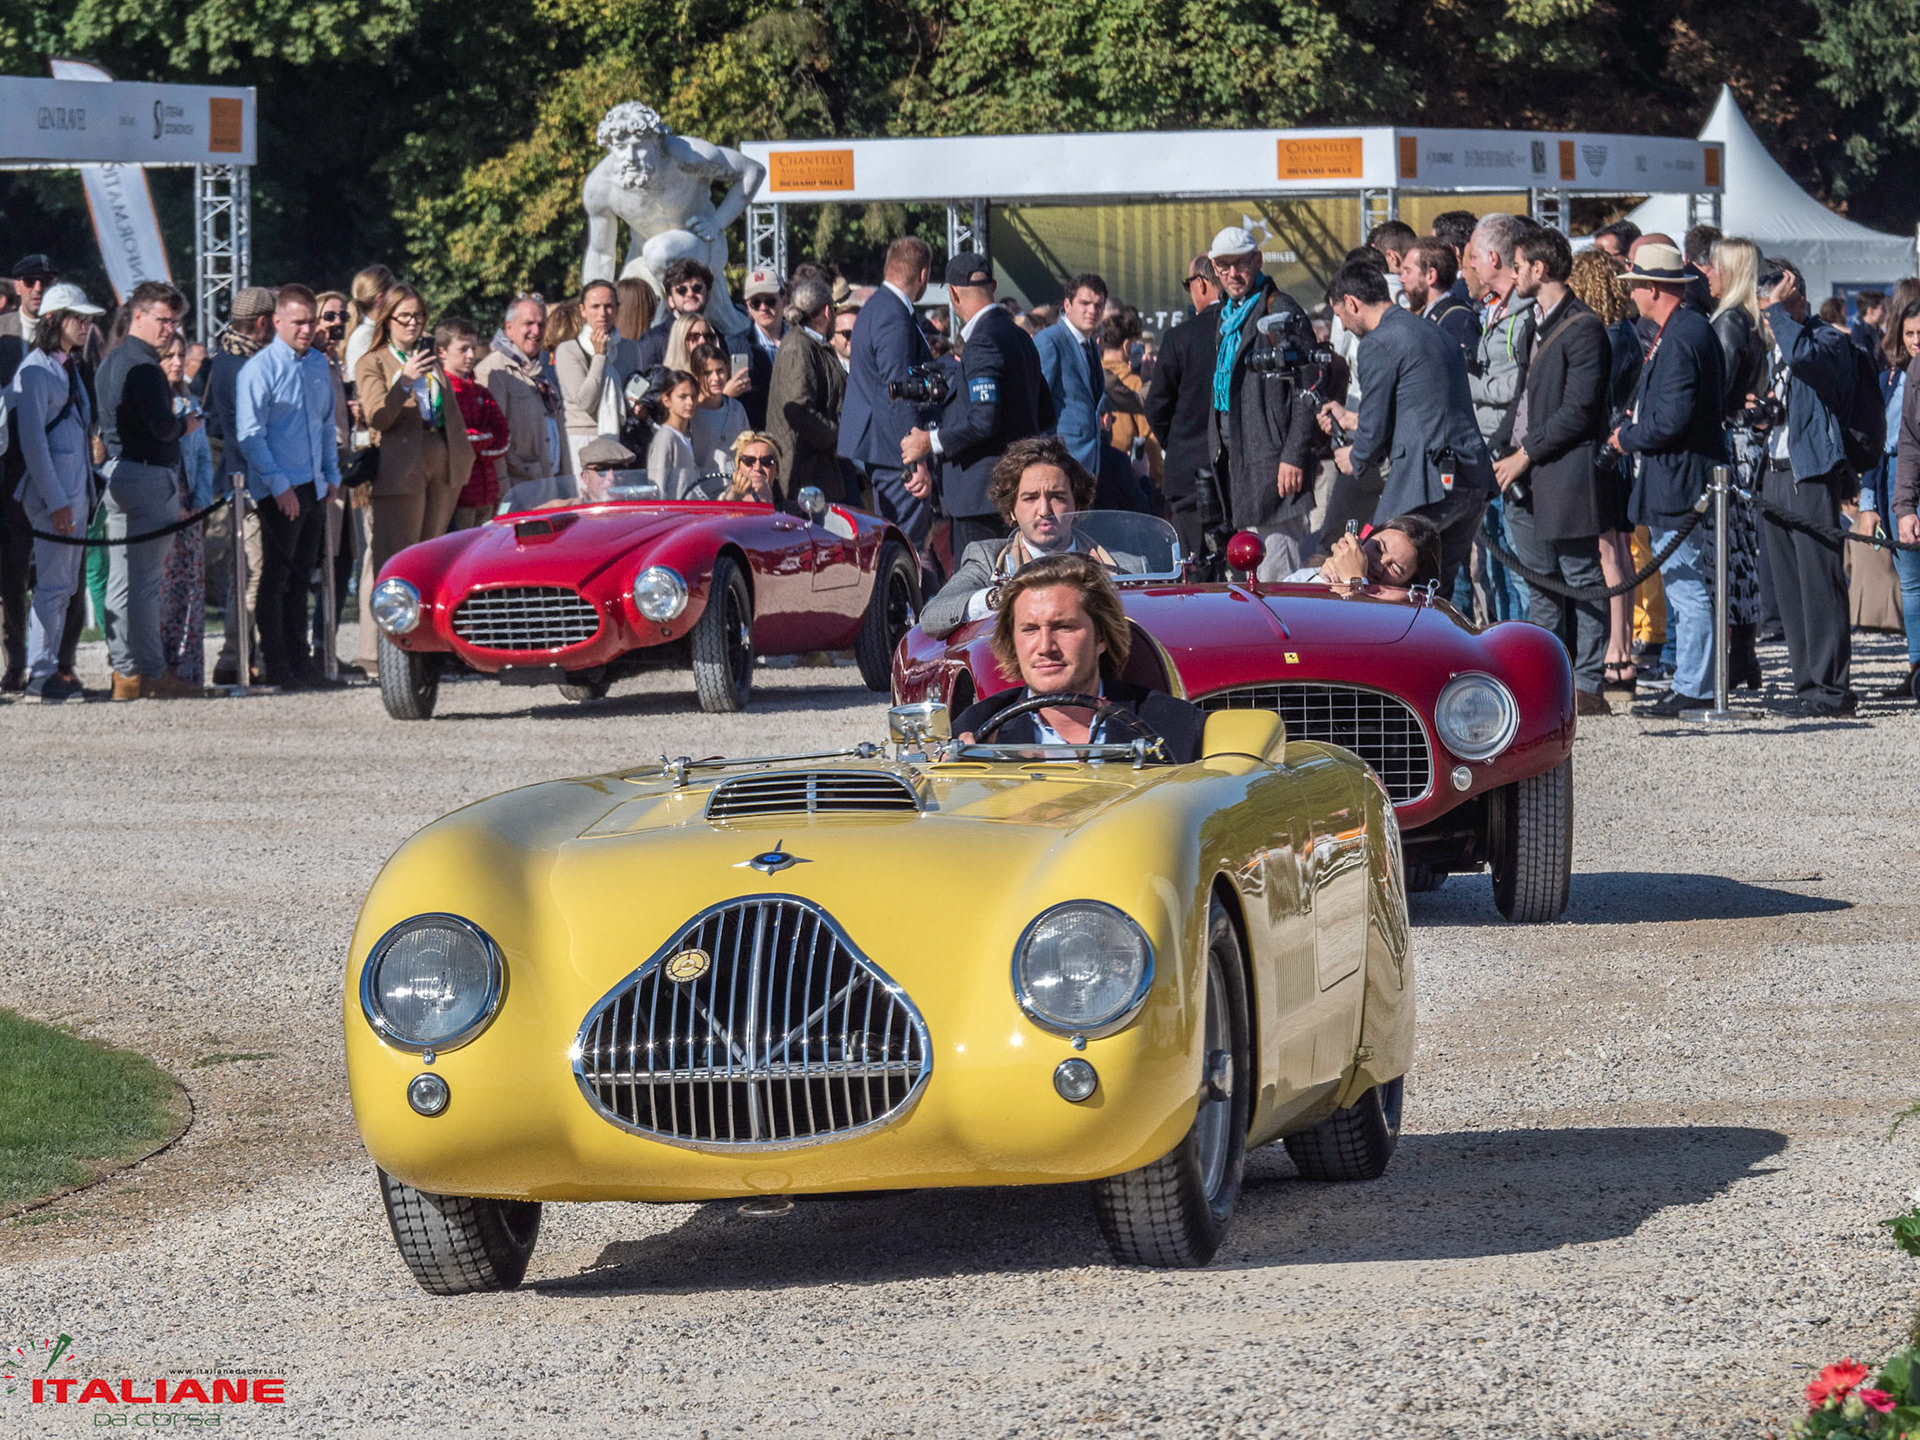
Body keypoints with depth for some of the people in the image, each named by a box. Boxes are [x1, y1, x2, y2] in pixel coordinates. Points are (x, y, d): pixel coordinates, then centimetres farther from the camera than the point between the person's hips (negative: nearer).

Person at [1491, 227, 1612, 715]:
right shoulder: (1531, 325, 17)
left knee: (1581, 580, -4)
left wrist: (1526, 454, -14)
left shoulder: (1583, 329, -11)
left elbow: (1579, 410, -16)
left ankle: (1588, 687, -2)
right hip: (1526, 475, 9)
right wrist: (1507, 452, 10)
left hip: (1565, 472, -9)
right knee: (1542, 585, 11)